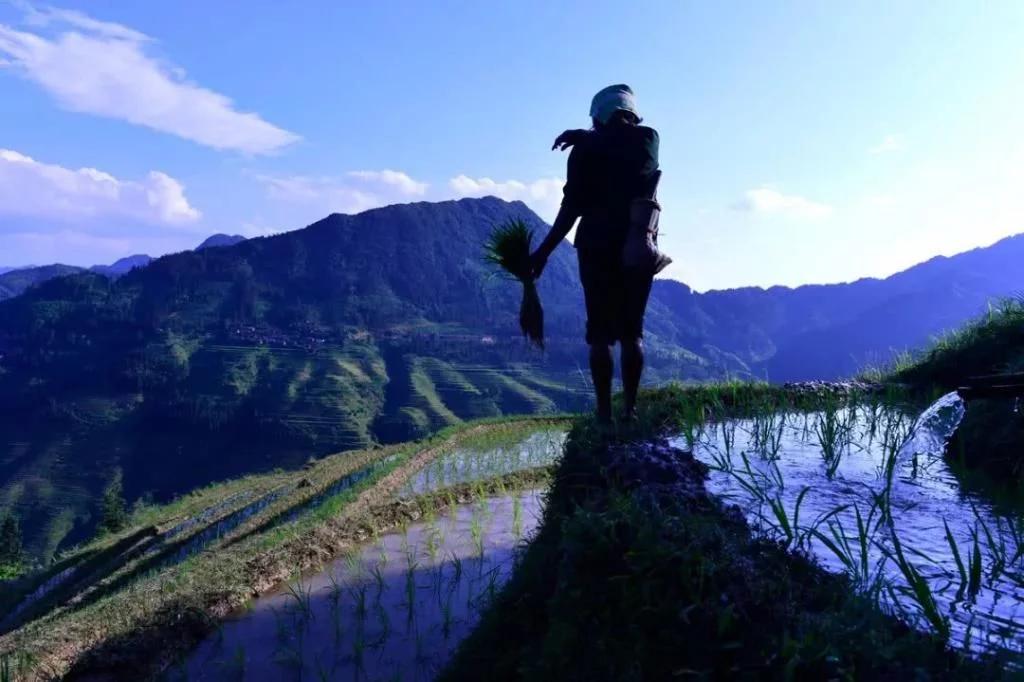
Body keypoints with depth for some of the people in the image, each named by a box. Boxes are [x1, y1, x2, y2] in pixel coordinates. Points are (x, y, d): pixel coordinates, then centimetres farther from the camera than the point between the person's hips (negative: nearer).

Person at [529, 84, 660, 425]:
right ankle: (631, 409, 6)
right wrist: (585, 136, 26)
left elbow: (573, 207, -6)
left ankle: (605, 412, 0)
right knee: (632, 331, 10)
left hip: (597, 247, -2)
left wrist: (543, 252, -1)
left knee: (601, 334, 4)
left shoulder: (585, 149, -2)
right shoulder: (649, 138, 6)